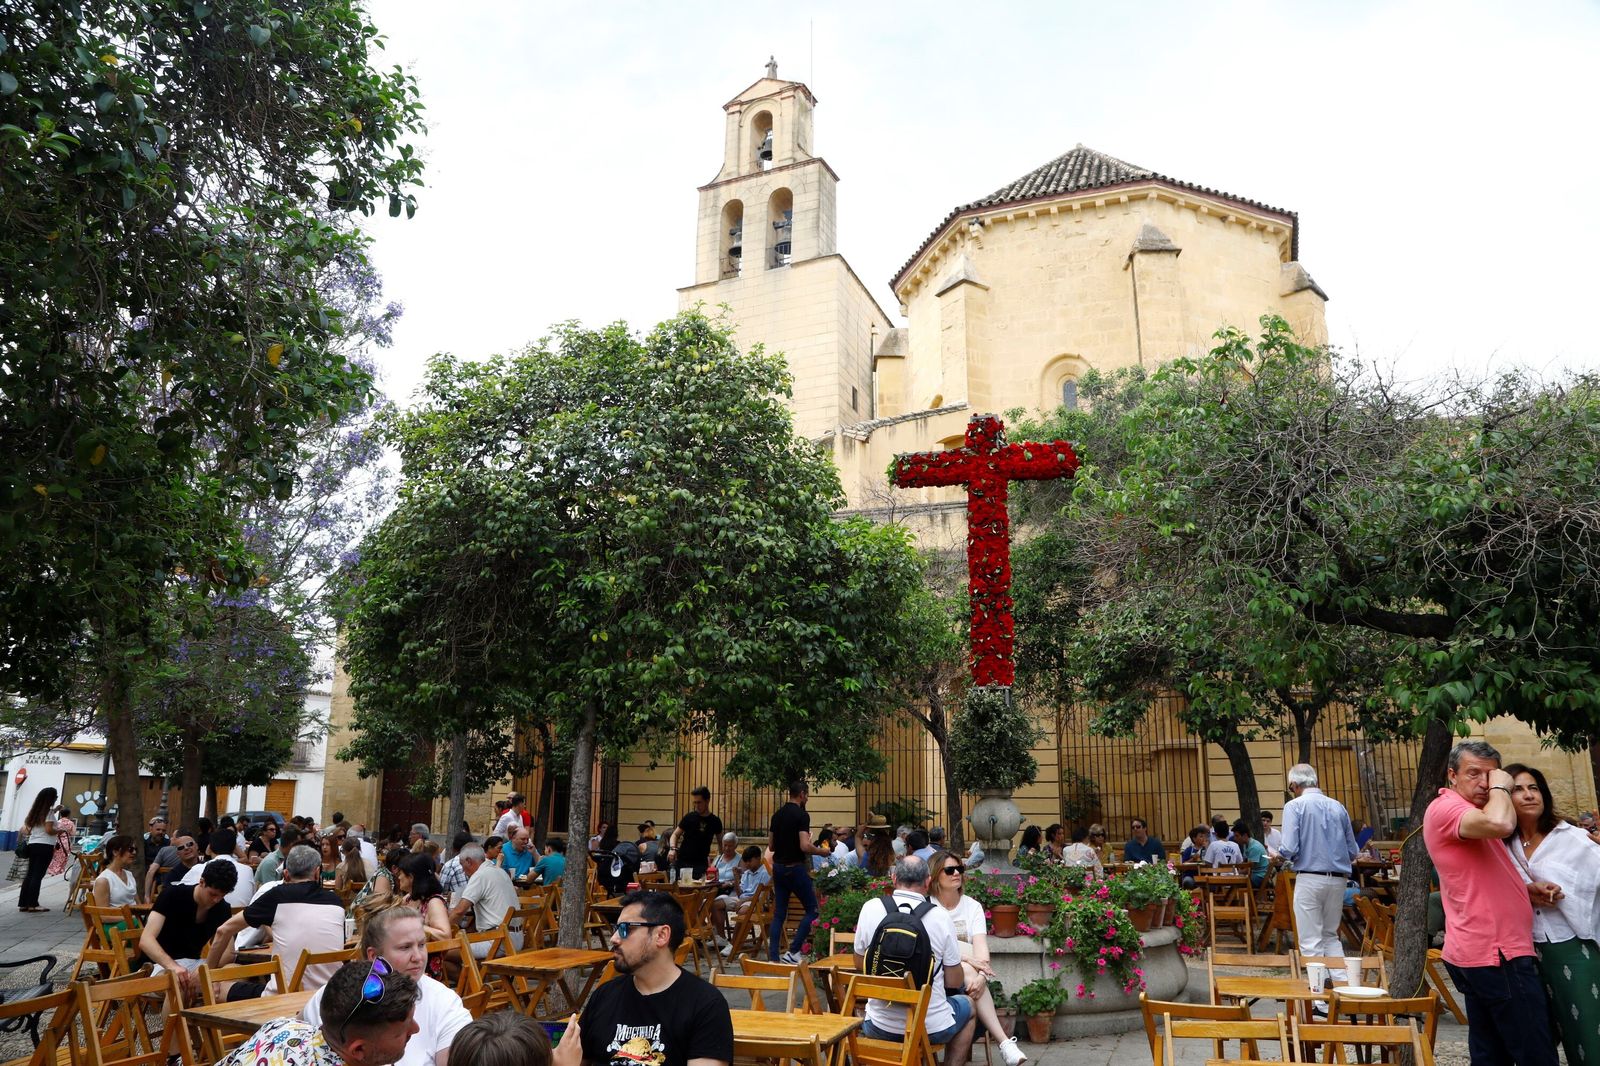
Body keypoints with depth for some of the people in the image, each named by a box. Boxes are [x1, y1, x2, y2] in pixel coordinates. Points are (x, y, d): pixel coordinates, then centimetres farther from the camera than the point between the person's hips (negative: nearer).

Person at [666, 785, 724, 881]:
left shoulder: (714, 821, 1)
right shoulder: (689, 817, 0)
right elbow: (675, 834, 5)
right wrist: (672, 848, -14)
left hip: (700, 864, 0)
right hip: (681, 861, 1)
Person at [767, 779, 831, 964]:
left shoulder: (777, 815, 9)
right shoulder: (802, 815, -13)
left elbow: (771, 846, 12)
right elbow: (805, 846, -22)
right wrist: (822, 851, -6)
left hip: (778, 867, 7)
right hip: (795, 868, -7)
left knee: (779, 914, 10)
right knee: (812, 910, 4)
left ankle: (774, 957, 8)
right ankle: (793, 951, -2)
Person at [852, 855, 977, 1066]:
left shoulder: (870, 908, -10)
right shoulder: (940, 916, -15)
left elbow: (860, 964, 5)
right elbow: (954, 982, -6)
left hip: (880, 1027, 2)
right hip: (931, 1028, -2)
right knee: (968, 1003, 30)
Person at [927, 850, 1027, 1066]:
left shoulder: (972, 906, 6)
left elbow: (981, 947, -9)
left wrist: (981, 974, -30)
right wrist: (968, 959, -28)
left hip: (968, 974, 3)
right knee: (967, 970, -32)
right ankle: (1003, 1041, -33)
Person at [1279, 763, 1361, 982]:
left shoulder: (1295, 806, -8)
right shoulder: (1338, 807, 6)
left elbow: (1289, 849, -15)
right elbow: (1353, 851, 11)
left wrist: (1278, 856, 7)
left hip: (1309, 878, -5)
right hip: (1338, 879, 5)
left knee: (1311, 941, 3)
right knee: (1331, 935, 19)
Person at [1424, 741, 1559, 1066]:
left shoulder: (1472, 816, 21)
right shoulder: (1445, 808, -15)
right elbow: (1500, 823, -37)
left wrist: (1527, 889, 12)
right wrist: (1501, 788, -16)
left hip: (1485, 953, 10)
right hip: (1497, 954, -10)